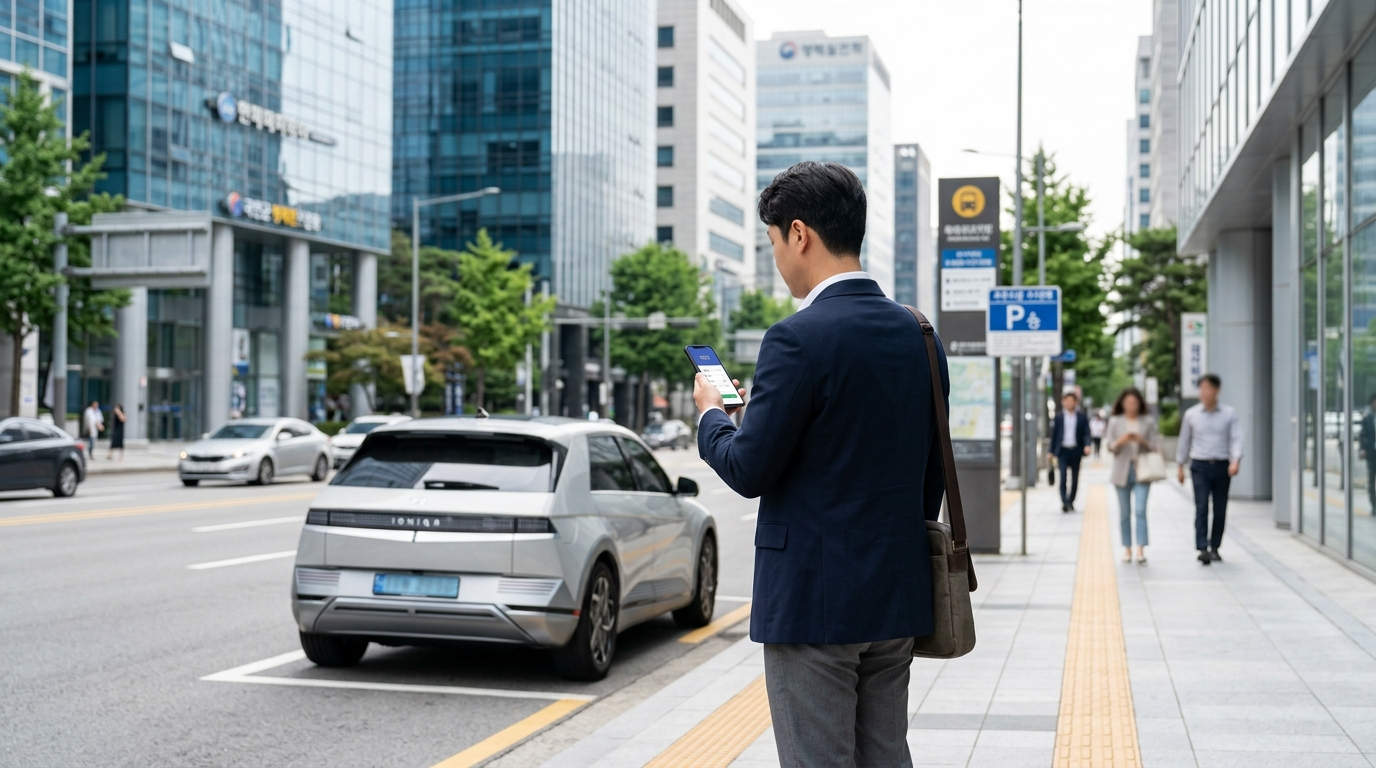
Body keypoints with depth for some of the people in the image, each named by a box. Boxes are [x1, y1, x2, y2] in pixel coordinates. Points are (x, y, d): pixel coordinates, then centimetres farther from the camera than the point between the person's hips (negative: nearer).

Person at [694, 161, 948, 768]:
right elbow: (932, 473, 13)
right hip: (897, 600, 7)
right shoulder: (918, 335, 7)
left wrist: (710, 414, 5)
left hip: (813, 602, -7)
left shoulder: (799, 338, -16)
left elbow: (749, 472, -14)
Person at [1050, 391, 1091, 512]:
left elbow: (1086, 434, 1)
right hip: (1063, 451, -1)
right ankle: (1065, 503, -14)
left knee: (1075, 479, 7)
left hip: (1076, 451, 1)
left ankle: (1070, 502, 19)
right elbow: (1054, 434, 8)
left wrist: (1086, 445, -18)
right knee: (1063, 477, -12)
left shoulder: (1082, 418, 4)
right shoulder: (1058, 417, 5)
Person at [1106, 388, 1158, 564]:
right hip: (1122, 471, 1)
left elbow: (1155, 446, 4)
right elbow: (1110, 447, 3)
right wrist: (1121, 441, -16)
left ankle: (1141, 549, -15)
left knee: (1140, 510, -13)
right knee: (1125, 513, 5)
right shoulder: (1115, 421, 6)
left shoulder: (1148, 421, 4)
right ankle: (1127, 549, 12)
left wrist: (1143, 441, -15)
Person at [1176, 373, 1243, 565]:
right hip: (1200, 465, -1)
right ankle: (1202, 549, -17)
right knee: (1202, 507, -12)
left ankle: (1214, 547, 18)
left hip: (1222, 466, 1)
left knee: (1220, 510, 5)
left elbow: (1236, 438, -5)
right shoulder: (1191, 414, 4)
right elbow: (1185, 440, 13)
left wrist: (1236, 460, -20)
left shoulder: (1229, 414, 2)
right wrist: (1180, 465, 15)